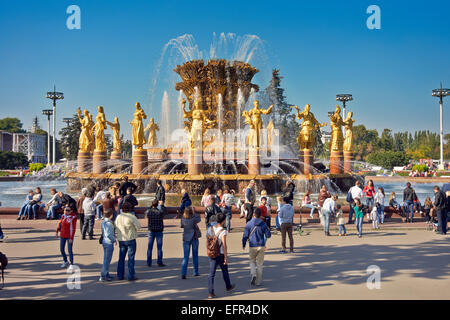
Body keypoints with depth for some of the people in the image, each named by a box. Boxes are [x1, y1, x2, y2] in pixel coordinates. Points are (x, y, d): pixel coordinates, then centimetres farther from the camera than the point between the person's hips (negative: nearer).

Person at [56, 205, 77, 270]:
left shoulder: (73, 217, -13)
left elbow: (73, 228, -14)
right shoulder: (63, 216, 3)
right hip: (62, 236, 6)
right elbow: (60, 223, 17)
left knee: (70, 250, -5)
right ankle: (65, 261, 33)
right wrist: (57, 231, 12)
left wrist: (71, 238, -16)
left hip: (69, 237, -6)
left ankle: (71, 264, 4)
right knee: (62, 249, 13)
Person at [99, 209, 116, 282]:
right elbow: (108, 234, -26)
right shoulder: (108, 223, -21)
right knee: (107, 260, -3)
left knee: (106, 259, 18)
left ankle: (106, 274, 28)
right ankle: (102, 276, 0)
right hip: (109, 243, -10)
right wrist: (114, 240, -13)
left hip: (104, 242, 10)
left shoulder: (103, 222, 7)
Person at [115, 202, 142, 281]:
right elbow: (138, 226, -9)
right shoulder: (132, 217, -14)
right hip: (130, 239, -5)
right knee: (131, 258, 1)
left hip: (121, 239, 5)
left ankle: (120, 275, 16)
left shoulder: (118, 217, 2)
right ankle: (131, 276, 2)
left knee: (121, 258, 13)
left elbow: (116, 228, 8)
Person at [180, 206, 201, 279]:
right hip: (194, 239, -2)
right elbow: (199, 218, 6)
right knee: (195, 256, 15)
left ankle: (183, 274, -9)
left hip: (186, 239, 2)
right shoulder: (194, 219, -16)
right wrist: (194, 213, 9)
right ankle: (196, 272, 22)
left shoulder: (183, 219, -9)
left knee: (185, 257, 3)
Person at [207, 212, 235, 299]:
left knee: (211, 273, 4)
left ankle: (210, 293, -1)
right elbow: (224, 245, -19)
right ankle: (228, 286, 41)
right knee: (225, 271, 19)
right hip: (221, 254, -4)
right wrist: (226, 257, -13)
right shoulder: (223, 231, -18)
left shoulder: (210, 229, -1)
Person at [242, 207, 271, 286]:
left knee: (252, 261, 17)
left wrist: (243, 245, 11)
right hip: (261, 246, 1)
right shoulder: (263, 224, -2)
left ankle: (253, 274, -8)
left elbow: (245, 235, -3)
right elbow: (268, 235, 2)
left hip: (252, 246, -1)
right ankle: (258, 281, 13)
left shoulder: (249, 224, -6)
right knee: (260, 263, 10)